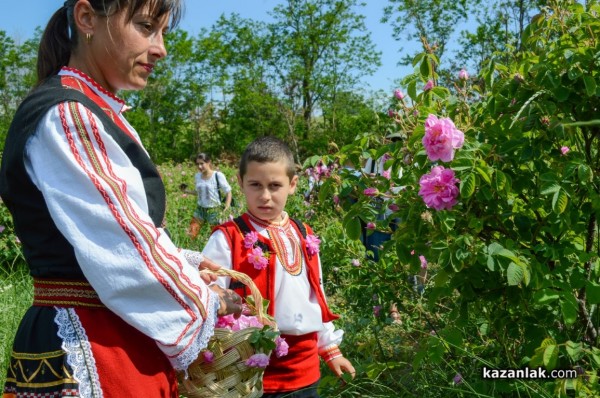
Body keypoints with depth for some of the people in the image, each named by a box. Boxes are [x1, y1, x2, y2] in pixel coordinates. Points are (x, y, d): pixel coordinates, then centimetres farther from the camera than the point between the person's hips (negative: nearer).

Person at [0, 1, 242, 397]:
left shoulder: (96, 114, 11)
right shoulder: (64, 116, -19)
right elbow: (127, 258, -22)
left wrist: (189, 265, 3)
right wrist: (207, 302, -7)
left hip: (121, 345, 9)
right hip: (83, 357, -9)